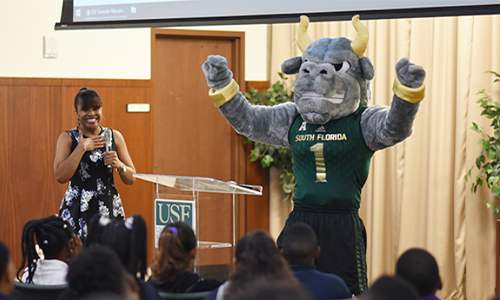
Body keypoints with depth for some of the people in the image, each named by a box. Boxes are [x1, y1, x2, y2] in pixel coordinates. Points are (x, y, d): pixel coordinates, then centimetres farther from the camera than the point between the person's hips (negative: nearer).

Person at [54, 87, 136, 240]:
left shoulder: (114, 136, 10)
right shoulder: (67, 138, 4)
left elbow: (131, 179, 11)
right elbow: (60, 176, -10)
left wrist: (119, 166, -9)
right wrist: (82, 147, -11)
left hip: (109, 209, 2)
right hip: (77, 210, -2)